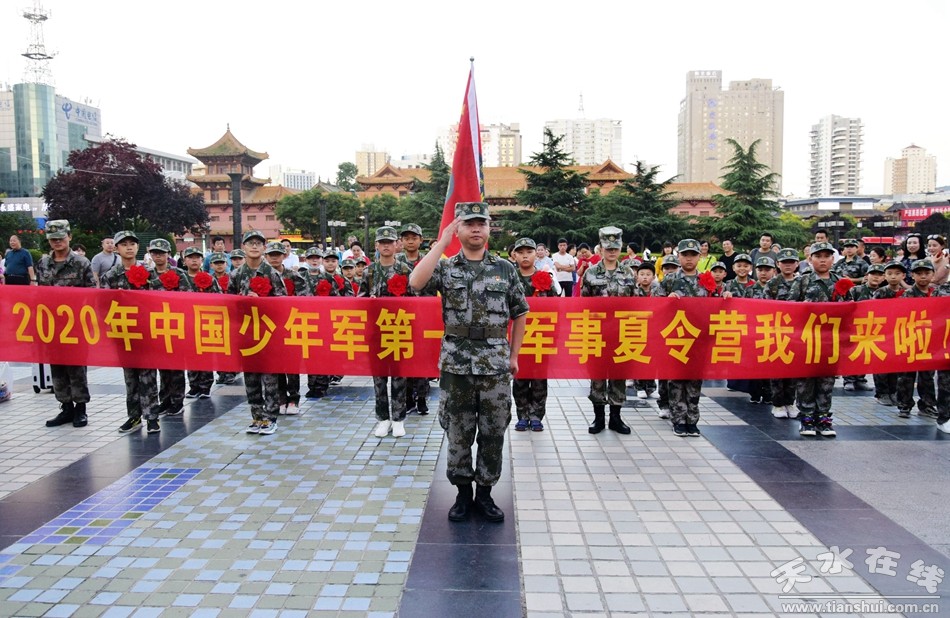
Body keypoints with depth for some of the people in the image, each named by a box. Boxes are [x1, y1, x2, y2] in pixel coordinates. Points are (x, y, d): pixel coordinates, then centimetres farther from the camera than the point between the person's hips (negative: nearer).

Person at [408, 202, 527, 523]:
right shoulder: (446, 267, 2)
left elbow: (519, 314, 12)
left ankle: (485, 492, 24)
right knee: (458, 433, 9)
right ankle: (463, 493, 25)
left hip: (496, 363, 1)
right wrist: (442, 242, -16)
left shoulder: (505, 268, 5)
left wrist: (514, 355, 10)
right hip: (456, 362, -1)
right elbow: (416, 282, -19)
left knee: (493, 433, 8)